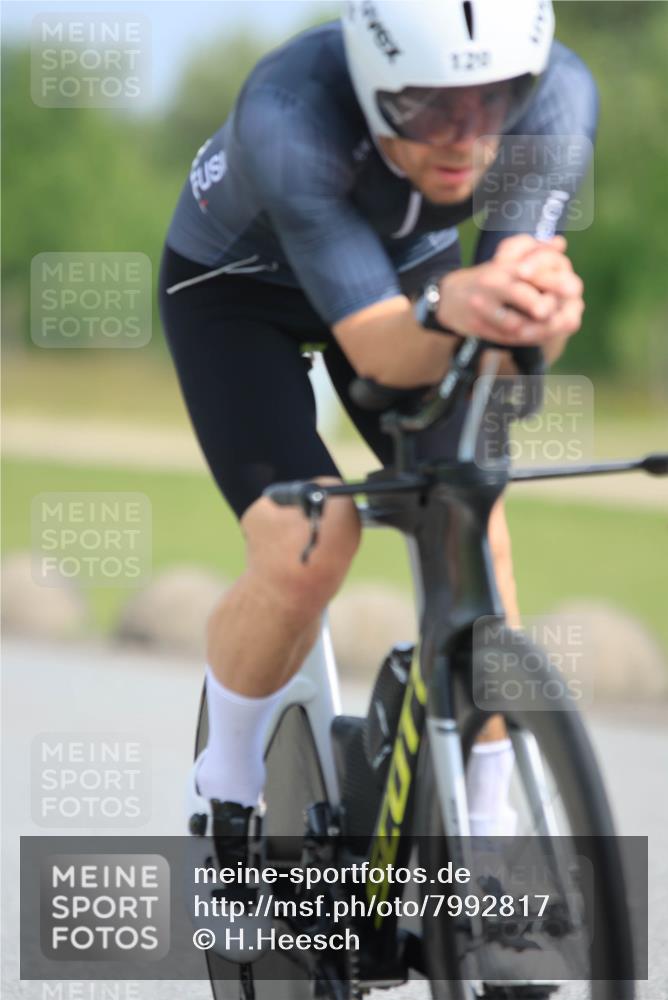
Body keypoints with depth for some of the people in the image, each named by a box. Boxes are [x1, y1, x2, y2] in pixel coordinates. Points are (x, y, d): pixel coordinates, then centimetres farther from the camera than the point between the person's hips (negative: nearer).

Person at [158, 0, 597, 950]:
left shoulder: (556, 94, -32)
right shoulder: (288, 113, -42)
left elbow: (522, 347, -35)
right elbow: (378, 347, -42)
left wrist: (541, 307, -59)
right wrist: (450, 311, -65)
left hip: (410, 265, 3)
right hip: (237, 284, -3)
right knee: (306, 549, -23)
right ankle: (225, 801, 4)